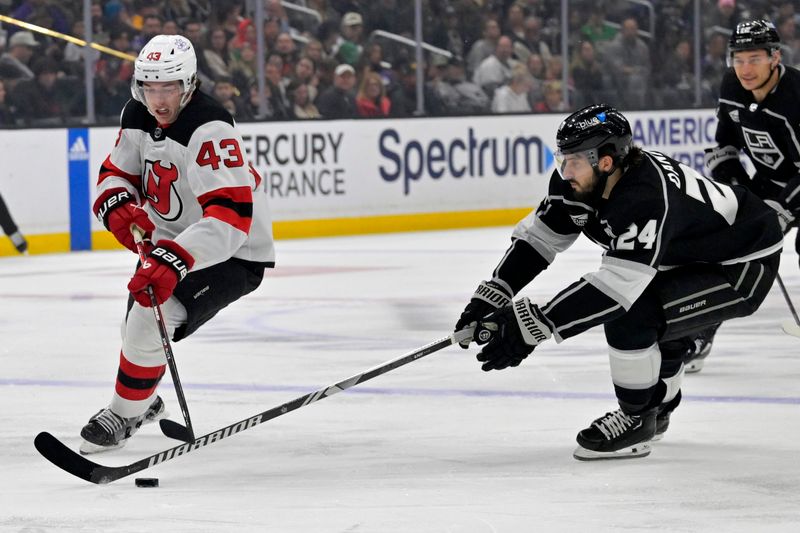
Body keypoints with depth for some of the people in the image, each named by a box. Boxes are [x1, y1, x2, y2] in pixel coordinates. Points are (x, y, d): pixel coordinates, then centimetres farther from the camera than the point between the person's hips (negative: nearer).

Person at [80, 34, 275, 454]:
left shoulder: (210, 131, -32)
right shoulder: (137, 116, -6)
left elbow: (230, 217, -40)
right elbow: (116, 172, 6)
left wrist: (175, 259, -50)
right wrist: (119, 207, -19)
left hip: (233, 251, -8)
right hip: (170, 239, 8)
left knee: (150, 320, -22)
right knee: (137, 324, 18)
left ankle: (124, 415, -1)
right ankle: (143, 402, 49)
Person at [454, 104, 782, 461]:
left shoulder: (647, 197, -37)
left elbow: (617, 284, -42)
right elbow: (538, 235, -2)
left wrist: (533, 327, -45)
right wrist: (491, 298, -13)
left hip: (745, 266, -10)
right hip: (691, 256, 10)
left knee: (628, 317, -23)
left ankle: (636, 420, -3)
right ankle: (657, 407, 42)